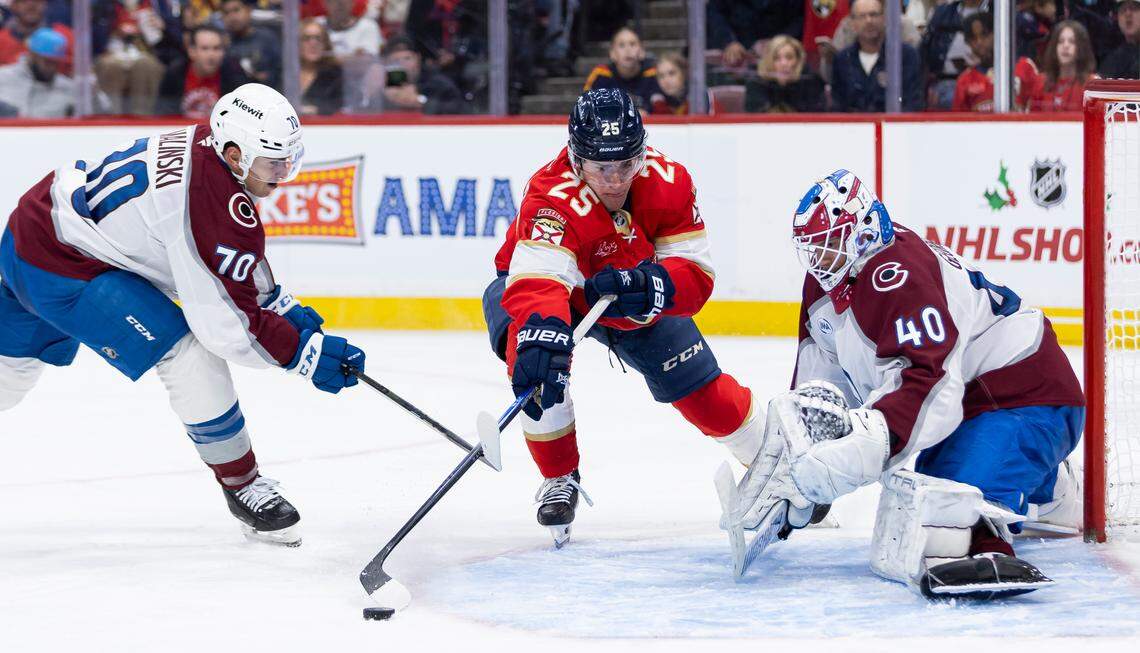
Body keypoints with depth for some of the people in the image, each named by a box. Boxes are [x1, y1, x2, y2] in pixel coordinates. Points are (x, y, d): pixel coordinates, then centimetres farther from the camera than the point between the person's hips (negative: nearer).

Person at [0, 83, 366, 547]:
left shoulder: (200, 145, -1)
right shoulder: (217, 204, -28)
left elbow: (233, 264, 15)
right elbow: (224, 322, -24)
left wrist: (283, 307, 10)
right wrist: (306, 353, -18)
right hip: (62, 269, -10)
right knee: (186, 352, -15)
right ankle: (242, 486, -4)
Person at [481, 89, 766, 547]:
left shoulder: (669, 183, -26)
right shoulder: (553, 198, -41)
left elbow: (696, 276, -25)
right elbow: (536, 281, -57)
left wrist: (648, 287, -46)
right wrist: (542, 333, -78)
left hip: (636, 297, 4)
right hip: (530, 282, -4)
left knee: (701, 387, 2)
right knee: (537, 359, -34)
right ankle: (559, 479, -12)